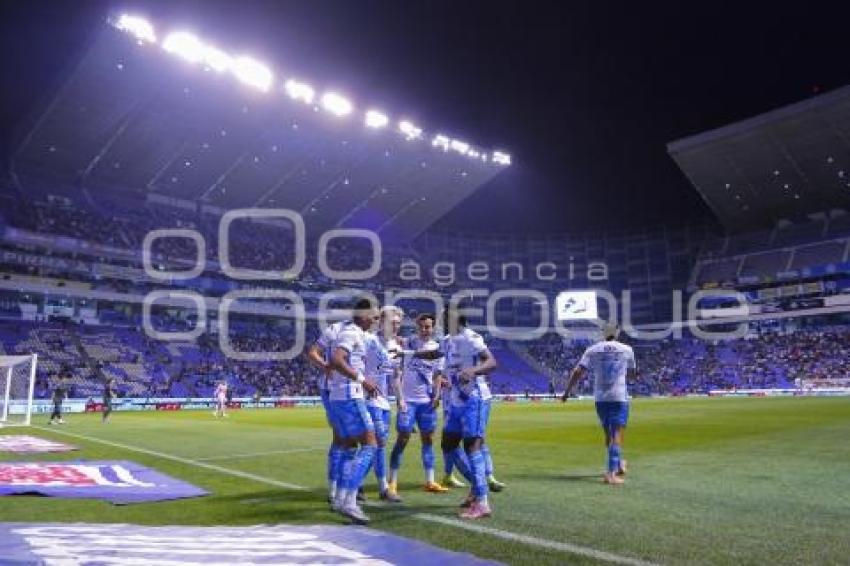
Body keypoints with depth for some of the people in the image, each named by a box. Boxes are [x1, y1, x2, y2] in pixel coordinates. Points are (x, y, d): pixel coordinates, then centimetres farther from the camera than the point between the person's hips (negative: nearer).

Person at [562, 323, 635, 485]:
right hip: (619, 397, -2)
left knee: (608, 434, 18)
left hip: (600, 398, 2)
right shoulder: (627, 349, 3)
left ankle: (618, 465, 35)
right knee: (617, 435, -4)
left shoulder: (592, 350, 3)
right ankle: (611, 473, -14)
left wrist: (567, 391, 1)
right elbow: (632, 375, 15)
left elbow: (577, 372, -5)